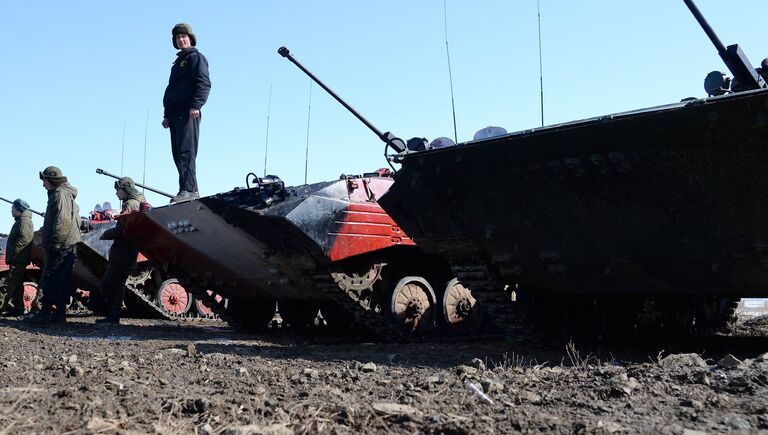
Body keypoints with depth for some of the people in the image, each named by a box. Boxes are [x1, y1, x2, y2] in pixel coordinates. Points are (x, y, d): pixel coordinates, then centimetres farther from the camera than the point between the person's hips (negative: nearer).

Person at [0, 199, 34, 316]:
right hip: (18, 260, 11)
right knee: (17, 286, 11)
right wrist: (10, 256, 20)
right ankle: (18, 308, 14)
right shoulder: (20, 221, 23)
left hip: (19, 260, -11)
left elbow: (24, 239, -24)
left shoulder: (24, 221, -11)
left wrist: (11, 254, -22)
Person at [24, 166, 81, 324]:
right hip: (67, 246, 10)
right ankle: (60, 314, 12)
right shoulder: (67, 195, 23)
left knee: (50, 281, -10)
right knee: (62, 282, 9)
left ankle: (45, 314, -10)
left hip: (61, 246, -10)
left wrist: (55, 242, -21)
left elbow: (63, 221, -20)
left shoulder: (61, 194, -9)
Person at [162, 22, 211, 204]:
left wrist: (196, 105, -23)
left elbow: (204, 83, -11)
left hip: (188, 112, -9)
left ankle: (189, 189, -22)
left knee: (186, 152, -17)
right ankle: (189, 190, 4)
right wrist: (167, 115, 21)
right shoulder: (177, 62, 29)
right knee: (178, 154, 4)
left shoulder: (196, 57, 3)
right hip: (175, 113, 9)